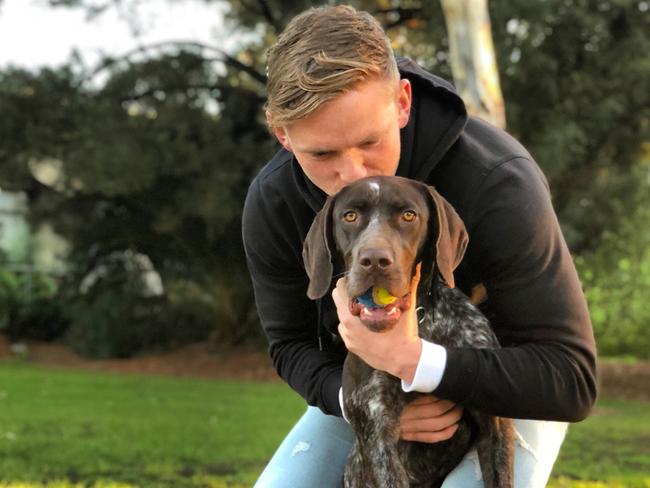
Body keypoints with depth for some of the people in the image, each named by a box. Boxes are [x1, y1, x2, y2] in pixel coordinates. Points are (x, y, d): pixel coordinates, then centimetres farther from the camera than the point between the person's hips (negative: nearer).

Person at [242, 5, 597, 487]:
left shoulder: (496, 184, -36)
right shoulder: (272, 203, -23)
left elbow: (570, 378, -34)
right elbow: (292, 343, -7)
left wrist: (412, 359, -47)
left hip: (511, 388, -4)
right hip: (367, 382, 4)